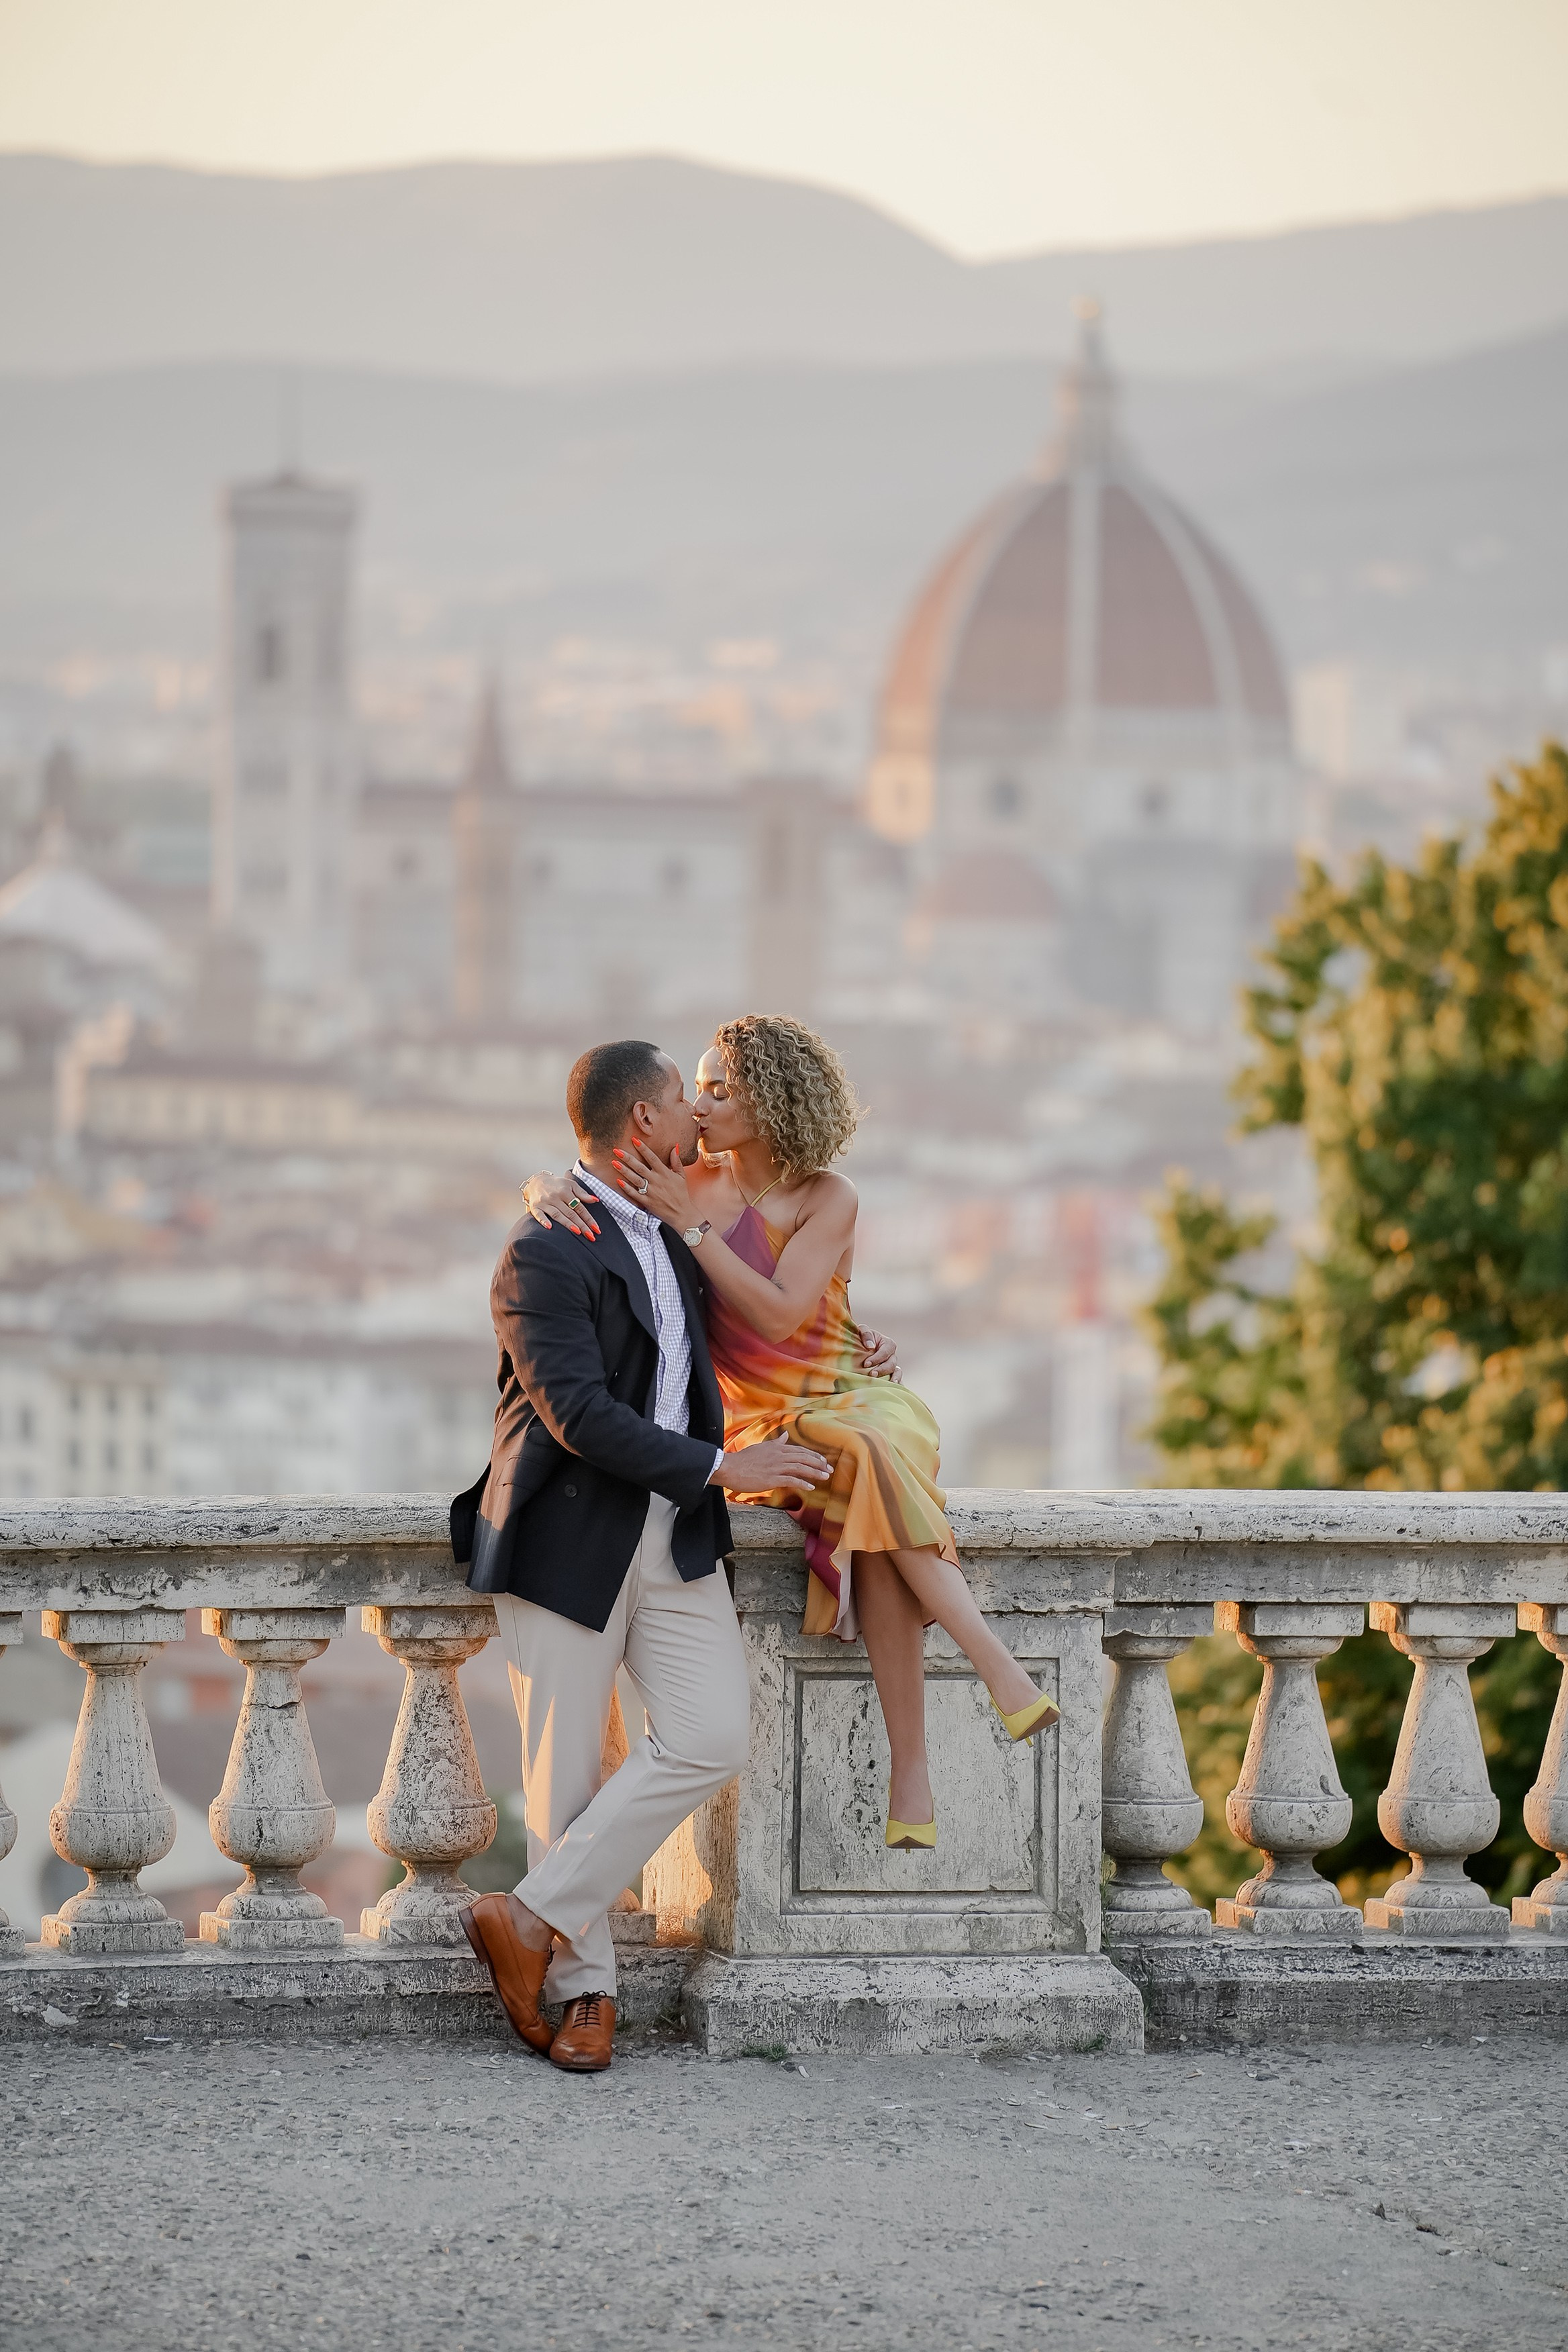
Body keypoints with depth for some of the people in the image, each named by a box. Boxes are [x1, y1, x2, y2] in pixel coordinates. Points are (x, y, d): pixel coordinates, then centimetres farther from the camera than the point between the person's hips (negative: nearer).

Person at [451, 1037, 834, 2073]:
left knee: (711, 1737, -9)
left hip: (676, 1533, 7)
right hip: (571, 1538, -7)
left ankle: (537, 1919, -2)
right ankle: (586, 1984, 12)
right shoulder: (545, 1252, -14)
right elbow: (578, 1415, -21)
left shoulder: (669, 1228, 12)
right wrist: (720, 1469, -19)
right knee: (567, 1771, 0)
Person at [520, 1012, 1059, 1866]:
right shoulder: (691, 1181, 2)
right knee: (876, 1478, -34)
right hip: (756, 1422, 1)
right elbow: (545, 1182, 6)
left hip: (847, 1400, -1)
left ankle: (911, 1771, -36)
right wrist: (549, 1191, -19)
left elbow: (776, 1315, -19)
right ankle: (997, 1665, -37)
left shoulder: (827, 1198, -6)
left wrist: (689, 1223, -22)